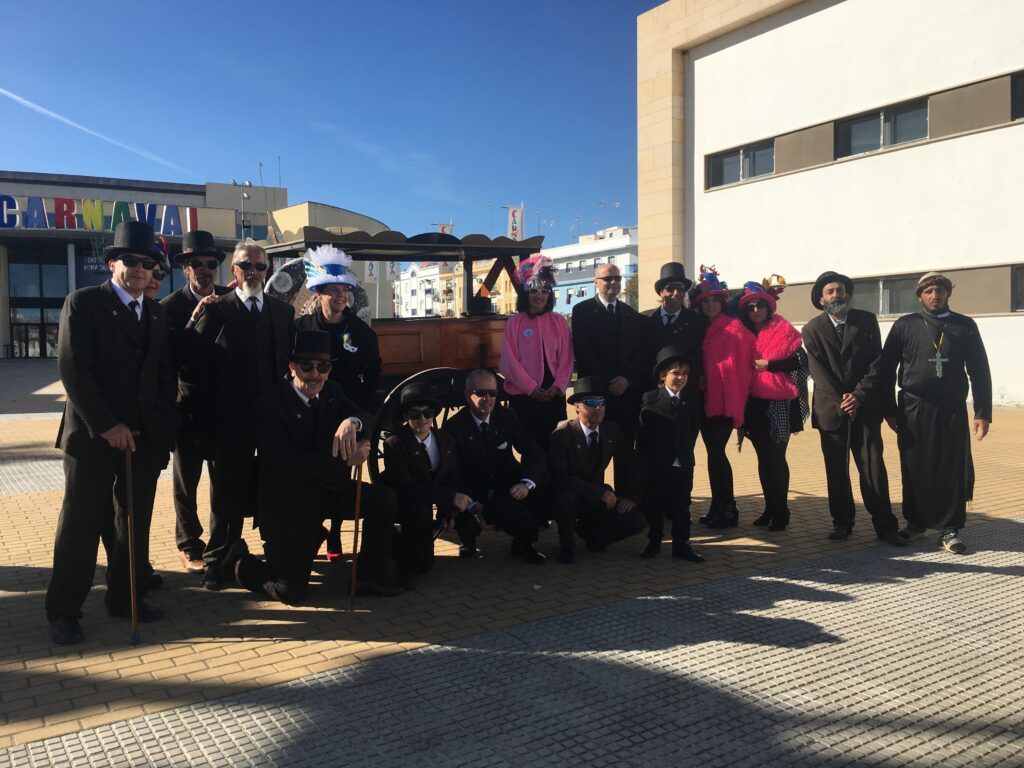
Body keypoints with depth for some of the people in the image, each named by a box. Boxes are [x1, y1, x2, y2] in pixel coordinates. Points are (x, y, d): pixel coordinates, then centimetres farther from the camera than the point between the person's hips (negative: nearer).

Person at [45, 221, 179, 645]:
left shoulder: (157, 312, 12)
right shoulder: (83, 302, -5)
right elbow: (72, 369, -12)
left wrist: (165, 425, 1)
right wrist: (106, 425, -16)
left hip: (145, 435, 5)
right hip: (93, 434, -5)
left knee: (136, 523, 11)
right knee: (80, 526, 3)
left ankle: (126, 598, 24)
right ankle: (63, 611, 16)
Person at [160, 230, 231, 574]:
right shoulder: (170, 307, -8)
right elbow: (173, 355, -19)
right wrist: (195, 320, -27)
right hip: (189, 404, -2)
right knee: (186, 478, 10)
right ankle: (189, 546, 24)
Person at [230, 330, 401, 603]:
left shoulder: (332, 393, 0)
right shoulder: (271, 403, -19)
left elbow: (366, 419, -14)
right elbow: (283, 463, -29)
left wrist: (352, 422, -39)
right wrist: (344, 460, -32)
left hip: (324, 491, 6)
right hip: (287, 504, -6)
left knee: (384, 498, -9)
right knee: (291, 592, -4)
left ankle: (370, 576, 7)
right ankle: (238, 562, 26)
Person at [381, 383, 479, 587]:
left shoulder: (446, 440, 1)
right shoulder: (395, 443, -17)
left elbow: (453, 478, 3)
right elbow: (405, 485, -27)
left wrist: (450, 511, -16)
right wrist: (451, 497, -35)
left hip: (429, 500, 6)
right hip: (402, 502, -6)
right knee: (420, 509, -37)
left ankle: (467, 545, 26)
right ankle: (408, 567, -17)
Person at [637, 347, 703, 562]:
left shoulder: (691, 401, 5)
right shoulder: (650, 399, -6)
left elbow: (693, 432, 8)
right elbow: (642, 434, -6)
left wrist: (686, 454, 2)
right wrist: (645, 461, -8)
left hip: (683, 466, 3)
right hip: (655, 466, -3)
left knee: (681, 506, 8)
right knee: (654, 505, 8)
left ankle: (681, 545, 16)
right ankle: (654, 542, 21)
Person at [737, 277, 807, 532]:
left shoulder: (783, 330, -3)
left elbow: (800, 360, -10)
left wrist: (768, 364, -12)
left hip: (779, 403, -5)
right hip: (755, 404, 5)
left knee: (776, 457, -3)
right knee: (763, 457, 10)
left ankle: (781, 511, 5)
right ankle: (769, 508, 19)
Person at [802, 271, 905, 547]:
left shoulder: (867, 321, 4)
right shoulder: (812, 330, 2)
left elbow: (877, 363, -1)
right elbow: (818, 372, -5)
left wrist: (858, 396, -12)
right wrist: (840, 403, -14)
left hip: (864, 407, 0)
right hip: (831, 409, 0)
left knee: (873, 467, -3)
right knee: (836, 470, 5)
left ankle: (885, 526, 4)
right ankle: (842, 523, 15)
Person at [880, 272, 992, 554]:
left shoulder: (965, 326, 6)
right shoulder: (905, 326, 3)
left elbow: (979, 371, 6)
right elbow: (887, 369, 3)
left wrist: (983, 412, 0)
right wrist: (889, 409, -1)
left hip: (952, 411, 1)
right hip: (913, 411, 0)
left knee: (953, 471, 2)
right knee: (915, 469, 7)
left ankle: (949, 529, 13)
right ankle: (916, 522, 22)